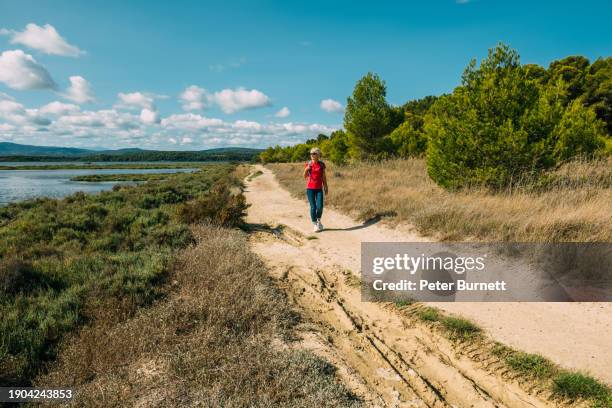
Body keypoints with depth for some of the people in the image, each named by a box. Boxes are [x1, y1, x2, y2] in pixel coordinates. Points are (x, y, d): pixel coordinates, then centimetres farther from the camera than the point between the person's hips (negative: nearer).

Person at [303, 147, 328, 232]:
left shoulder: (322, 164, 2)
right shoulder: (308, 164, 1)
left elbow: (324, 177, 7)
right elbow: (305, 177, 1)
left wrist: (326, 188, 6)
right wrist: (306, 170, -17)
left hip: (319, 189, 1)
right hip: (310, 188, -1)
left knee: (320, 206, -6)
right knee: (313, 207, -2)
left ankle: (318, 221, 22)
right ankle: (314, 225, 11)